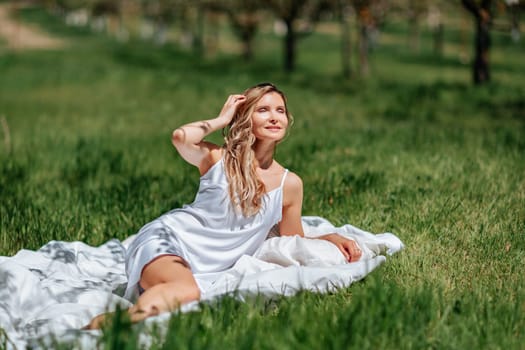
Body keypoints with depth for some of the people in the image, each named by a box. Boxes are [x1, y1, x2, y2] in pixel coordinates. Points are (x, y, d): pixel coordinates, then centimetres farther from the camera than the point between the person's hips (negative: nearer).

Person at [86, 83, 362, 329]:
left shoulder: (289, 184, 9)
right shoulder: (218, 158, 2)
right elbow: (181, 137, -21)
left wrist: (330, 238, 0)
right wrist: (222, 119, -3)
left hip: (206, 270, 3)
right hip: (167, 239, -3)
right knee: (186, 292, -40)